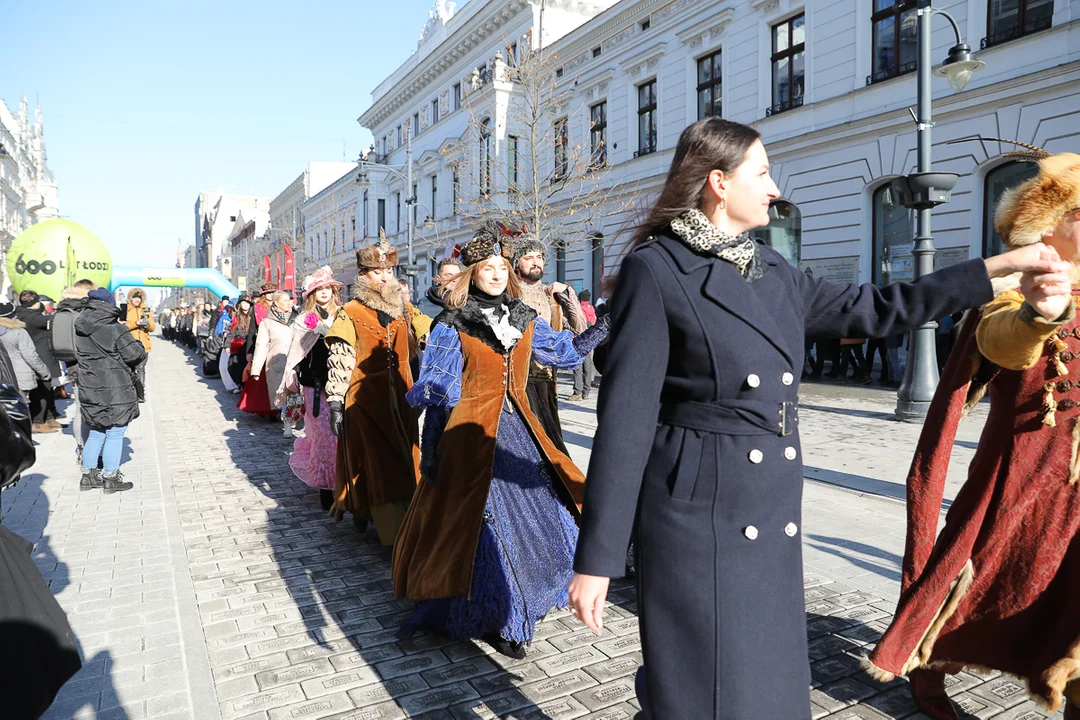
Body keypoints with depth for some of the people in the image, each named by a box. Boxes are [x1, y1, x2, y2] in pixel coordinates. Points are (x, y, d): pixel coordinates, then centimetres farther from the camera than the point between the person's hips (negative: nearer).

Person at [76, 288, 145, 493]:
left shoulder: (80, 330, 7)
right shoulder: (115, 329, -15)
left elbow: (80, 355, 15)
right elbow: (136, 355, -13)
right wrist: (138, 345, 7)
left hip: (89, 389, 7)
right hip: (115, 391, -7)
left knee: (96, 433, 19)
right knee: (114, 434, 2)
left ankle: (89, 475, 26)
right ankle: (111, 478, 8)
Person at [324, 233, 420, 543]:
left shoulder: (403, 309, 11)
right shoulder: (350, 314, -3)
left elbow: (419, 347, 17)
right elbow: (339, 361, -6)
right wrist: (335, 402, -12)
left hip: (399, 397, 5)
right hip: (365, 399, -5)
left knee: (402, 462, 7)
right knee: (378, 463, -2)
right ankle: (396, 534, 2)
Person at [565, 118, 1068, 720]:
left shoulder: (772, 271, 11)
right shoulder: (655, 269, -11)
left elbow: (873, 311, 21)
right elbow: (626, 416, -15)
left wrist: (1001, 266, 22)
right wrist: (597, 559, -14)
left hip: (773, 517, 7)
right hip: (699, 513, -7)